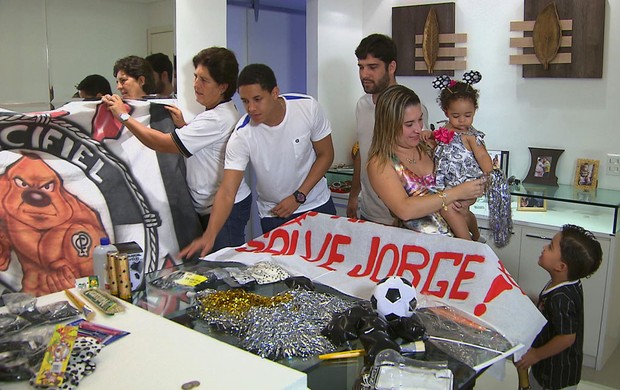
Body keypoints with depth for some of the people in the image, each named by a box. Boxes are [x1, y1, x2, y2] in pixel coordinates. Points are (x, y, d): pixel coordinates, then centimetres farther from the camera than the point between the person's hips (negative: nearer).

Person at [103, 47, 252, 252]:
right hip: (209, 206, 10)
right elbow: (201, 141, 24)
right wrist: (184, 126, 4)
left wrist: (124, 116, -11)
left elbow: (163, 143, -21)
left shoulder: (217, 119, -22)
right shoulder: (222, 111, 11)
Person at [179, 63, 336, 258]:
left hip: (318, 204, 1)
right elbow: (227, 192, -26)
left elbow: (325, 155, -7)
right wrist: (208, 236, -41)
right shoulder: (242, 136, -22)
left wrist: (298, 197, -15)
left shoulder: (308, 107, -19)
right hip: (273, 215, -1)